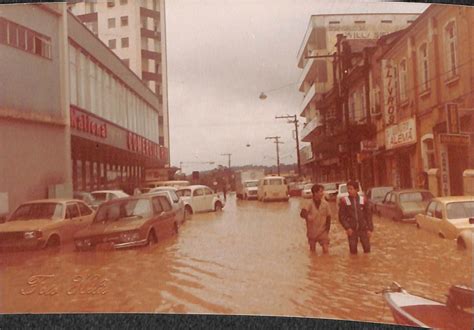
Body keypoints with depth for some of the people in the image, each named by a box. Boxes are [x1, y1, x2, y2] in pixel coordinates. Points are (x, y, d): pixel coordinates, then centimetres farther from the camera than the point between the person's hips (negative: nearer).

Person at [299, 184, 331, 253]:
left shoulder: (325, 204, -9)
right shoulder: (309, 204, -17)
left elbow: (328, 216, 4)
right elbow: (302, 213, -36)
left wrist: (327, 228, 1)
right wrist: (306, 216, -58)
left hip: (322, 231, 1)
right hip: (312, 232, -1)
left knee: (326, 250, -8)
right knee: (312, 252, 14)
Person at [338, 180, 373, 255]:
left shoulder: (363, 199, 1)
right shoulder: (344, 201, -3)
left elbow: (368, 215, 6)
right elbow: (341, 216, -1)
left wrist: (370, 229, 0)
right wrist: (347, 227, -13)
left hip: (363, 229, 1)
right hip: (351, 230, -1)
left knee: (367, 248, 2)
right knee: (353, 250, 2)